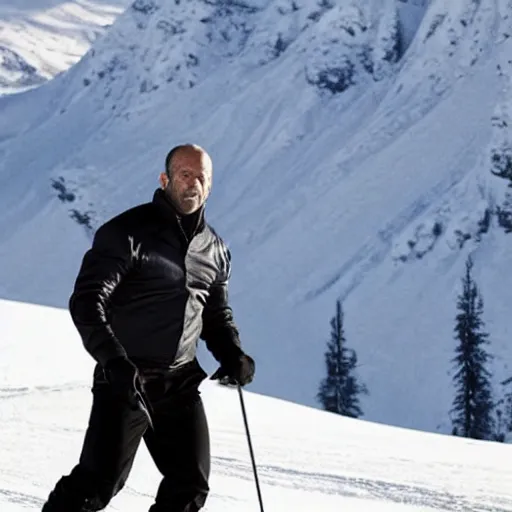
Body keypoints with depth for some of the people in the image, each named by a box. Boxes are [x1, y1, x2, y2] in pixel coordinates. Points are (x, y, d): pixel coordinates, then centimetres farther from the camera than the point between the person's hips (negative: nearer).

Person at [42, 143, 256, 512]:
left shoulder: (215, 250, 10)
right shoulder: (127, 234, -9)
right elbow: (86, 302, -16)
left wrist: (232, 354, 3)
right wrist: (115, 363, -27)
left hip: (181, 382, 6)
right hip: (125, 380, -6)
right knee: (99, 482, -13)